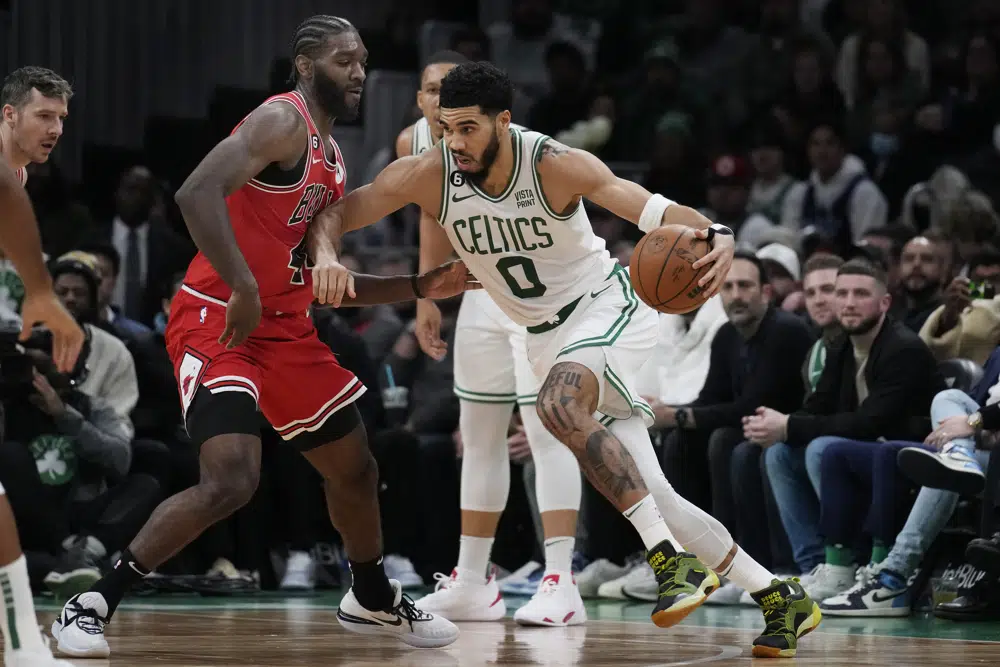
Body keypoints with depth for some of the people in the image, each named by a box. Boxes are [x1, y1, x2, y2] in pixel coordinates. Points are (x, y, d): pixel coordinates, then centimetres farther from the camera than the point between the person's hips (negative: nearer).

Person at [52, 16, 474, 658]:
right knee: (232, 480, -24)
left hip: (286, 329, 10)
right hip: (216, 322, -9)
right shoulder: (283, 121, -13)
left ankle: (374, 601, 44)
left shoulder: (332, 159, 16)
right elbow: (197, 193, -28)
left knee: (356, 468, 19)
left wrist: (420, 287, 16)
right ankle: (92, 605, -14)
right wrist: (243, 288, -32)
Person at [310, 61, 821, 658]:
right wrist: (327, 256, -33)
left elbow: (657, 212, -30)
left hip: (608, 307, -5)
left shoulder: (555, 166, -24)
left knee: (558, 403, -36)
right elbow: (332, 214, -9)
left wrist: (716, 235, -51)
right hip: (548, 336, 5)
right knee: (648, 496, 0)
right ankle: (781, 597, 13)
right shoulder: (428, 176, -13)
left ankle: (673, 559, -33)